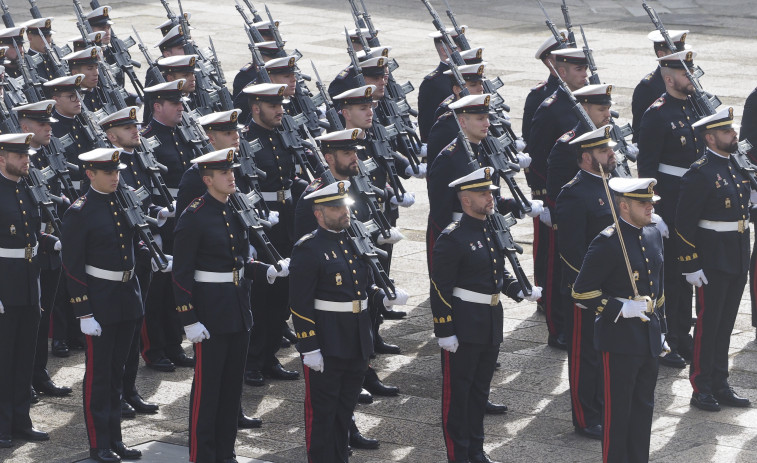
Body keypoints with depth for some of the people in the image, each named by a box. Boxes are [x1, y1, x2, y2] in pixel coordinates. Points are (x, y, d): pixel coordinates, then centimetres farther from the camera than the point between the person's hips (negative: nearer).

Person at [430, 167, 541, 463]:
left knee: (480, 389, 16)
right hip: (464, 324, -8)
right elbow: (440, 288, -16)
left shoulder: (494, 231, 9)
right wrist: (445, 332, -18)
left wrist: (522, 291, 2)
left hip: (491, 324, 8)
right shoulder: (453, 238, -15)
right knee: (457, 391, 2)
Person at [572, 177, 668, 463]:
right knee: (617, 410, 1)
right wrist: (621, 308, -21)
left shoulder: (653, 236, 10)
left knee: (643, 408, 14)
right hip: (619, 340, -8)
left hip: (649, 339, 8)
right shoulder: (607, 243, -15)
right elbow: (581, 293, -15)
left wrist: (661, 330, 19)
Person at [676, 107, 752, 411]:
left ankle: (720, 385, 22)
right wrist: (691, 266, -18)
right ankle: (701, 389, 9)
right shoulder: (700, 174, -14)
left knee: (726, 324, 13)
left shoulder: (738, 168, 11)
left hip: (738, 260, 7)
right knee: (708, 324, 0)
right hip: (712, 260, -7)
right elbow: (684, 223, -16)